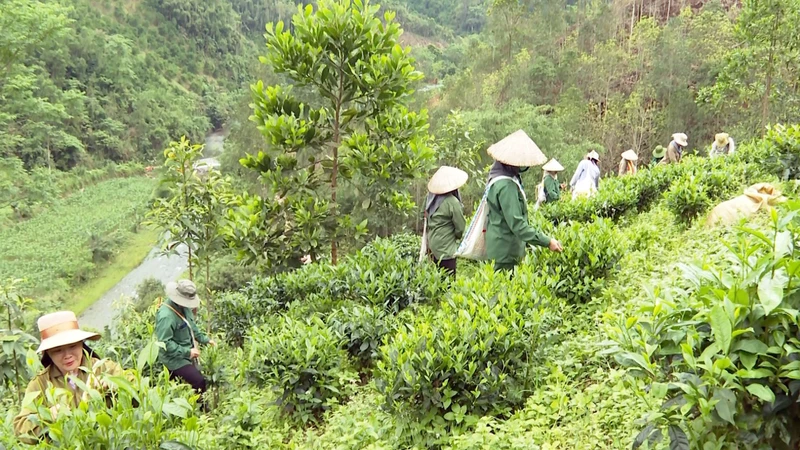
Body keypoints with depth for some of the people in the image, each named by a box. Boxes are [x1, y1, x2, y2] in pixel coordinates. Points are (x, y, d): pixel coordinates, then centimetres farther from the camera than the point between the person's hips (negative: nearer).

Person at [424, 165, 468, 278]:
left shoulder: (432, 198, 3)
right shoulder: (452, 202, -17)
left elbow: (427, 222, 10)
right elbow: (460, 228, -9)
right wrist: (457, 237, 11)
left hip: (433, 245, 8)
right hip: (446, 248, -8)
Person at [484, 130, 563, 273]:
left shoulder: (500, 177, 8)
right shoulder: (506, 186, -23)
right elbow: (517, 224, -27)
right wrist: (547, 242, -24)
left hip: (505, 249, 10)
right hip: (505, 252, -10)